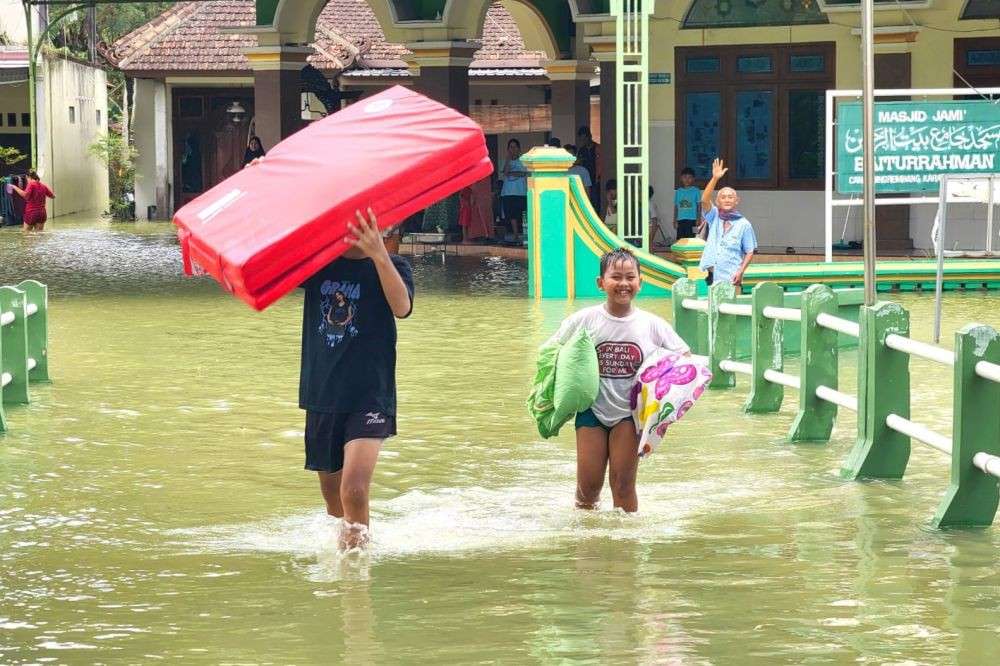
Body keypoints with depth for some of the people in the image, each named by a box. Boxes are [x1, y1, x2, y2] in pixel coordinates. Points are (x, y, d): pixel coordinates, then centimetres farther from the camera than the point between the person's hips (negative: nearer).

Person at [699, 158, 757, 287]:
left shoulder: (744, 224, 4)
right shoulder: (714, 217, 9)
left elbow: (749, 252, 4)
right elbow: (704, 200, -9)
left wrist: (741, 271, -10)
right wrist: (715, 178, -20)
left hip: (731, 278, -2)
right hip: (710, 276, 2)